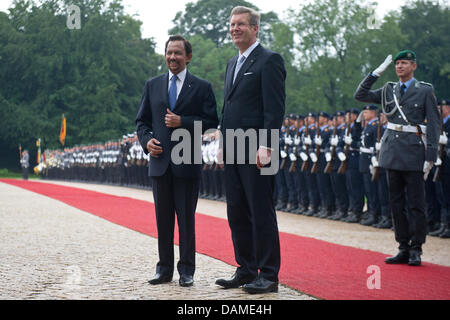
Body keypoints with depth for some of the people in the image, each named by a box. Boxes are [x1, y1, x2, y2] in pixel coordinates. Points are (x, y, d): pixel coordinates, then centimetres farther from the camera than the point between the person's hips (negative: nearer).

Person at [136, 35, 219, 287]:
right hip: (160, 161, 3)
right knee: (163, 219, 8)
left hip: (188, 162, -3)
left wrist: (183, 122, -15)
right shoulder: (153, 85, 13)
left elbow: (212, 121, -4)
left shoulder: (202, 87, 3)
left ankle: (187, 271, 7)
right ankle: (165, 269, 15)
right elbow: (142, 120, 15)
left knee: (187, 218, 0)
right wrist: (147, 140, -4)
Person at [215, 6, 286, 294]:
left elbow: (275, 108, -14)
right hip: (233, 151, 9)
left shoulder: (269, 60, -6)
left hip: (255, 151, -9)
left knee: (262, 214, -5)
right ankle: (246, 271, 19)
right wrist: (224, 144, 17)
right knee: (237, 214, 11)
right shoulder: (232, 64, 20)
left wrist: (265, 146, -21)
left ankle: (268, 276, 0)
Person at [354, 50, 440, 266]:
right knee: (396, 201, 7)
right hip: (392, 150, 5)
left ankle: (416, 250, 4)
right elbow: (360, 95, 11)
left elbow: (434, 124, -3)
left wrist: (430, 157, -9)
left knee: (415, 203, -3)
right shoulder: (389, 90, 12)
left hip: (413, 151, -5)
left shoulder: (425, 91, -1)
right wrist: (377, 72, 3)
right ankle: (403, 248, 14)